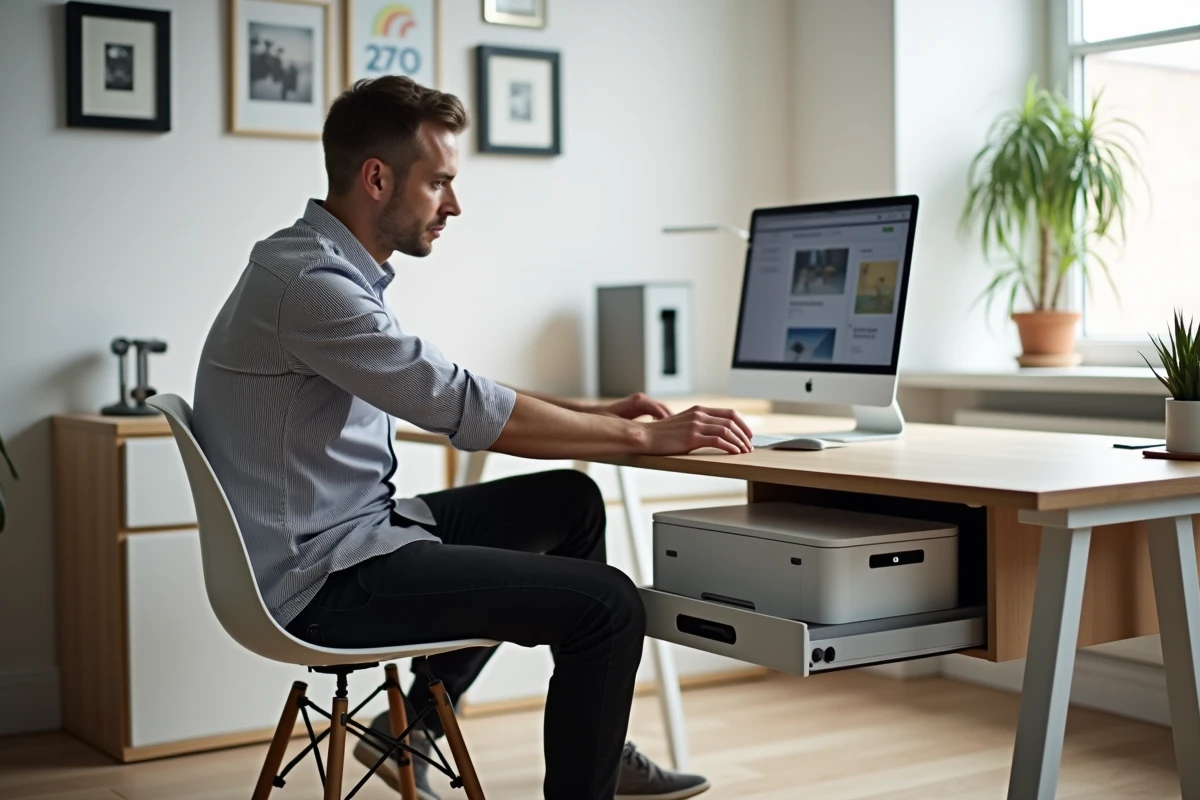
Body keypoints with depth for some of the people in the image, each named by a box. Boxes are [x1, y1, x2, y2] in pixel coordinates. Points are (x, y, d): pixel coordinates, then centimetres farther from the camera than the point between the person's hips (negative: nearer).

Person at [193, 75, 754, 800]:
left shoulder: (339, 270, 11)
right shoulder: (308, 283, -22)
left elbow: (444, 392, 18)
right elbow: (470, 413, -24)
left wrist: (596, 412, 9)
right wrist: (647, 436, -15)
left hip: (354, 530, 11)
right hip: (323, 582, -10)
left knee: (570, 500, 18)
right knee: (609, 603, -15)